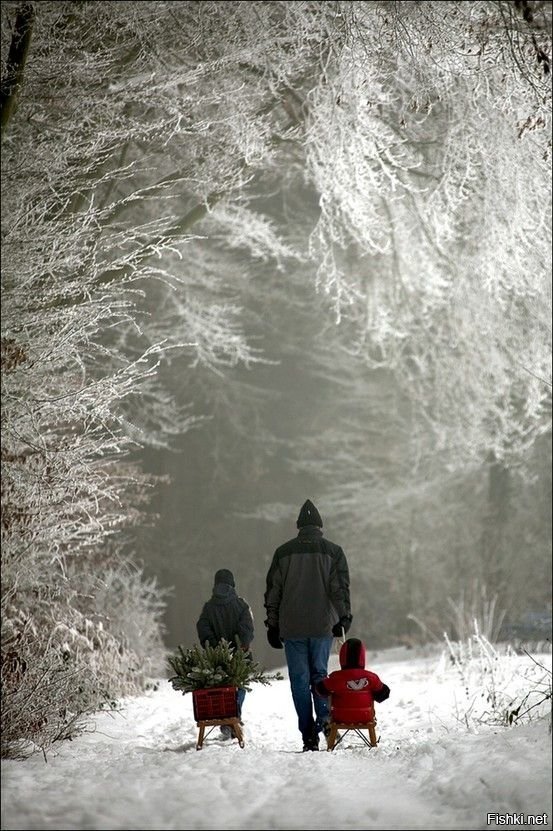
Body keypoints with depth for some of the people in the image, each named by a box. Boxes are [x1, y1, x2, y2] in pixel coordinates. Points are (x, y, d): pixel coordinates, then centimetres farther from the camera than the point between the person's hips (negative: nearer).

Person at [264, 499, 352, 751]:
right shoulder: (333, 552, 2)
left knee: (299, 679, 4)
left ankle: (308, 734, 0)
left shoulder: (283, 552, 5)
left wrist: (272, 625, 11)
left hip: (291, 627, 0)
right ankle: (324, 717, -8)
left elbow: (273, 591, 6)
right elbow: (340, 589, -2)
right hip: (322, 626, 0)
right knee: (319, 673, 14)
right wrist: (343, 618, 6)